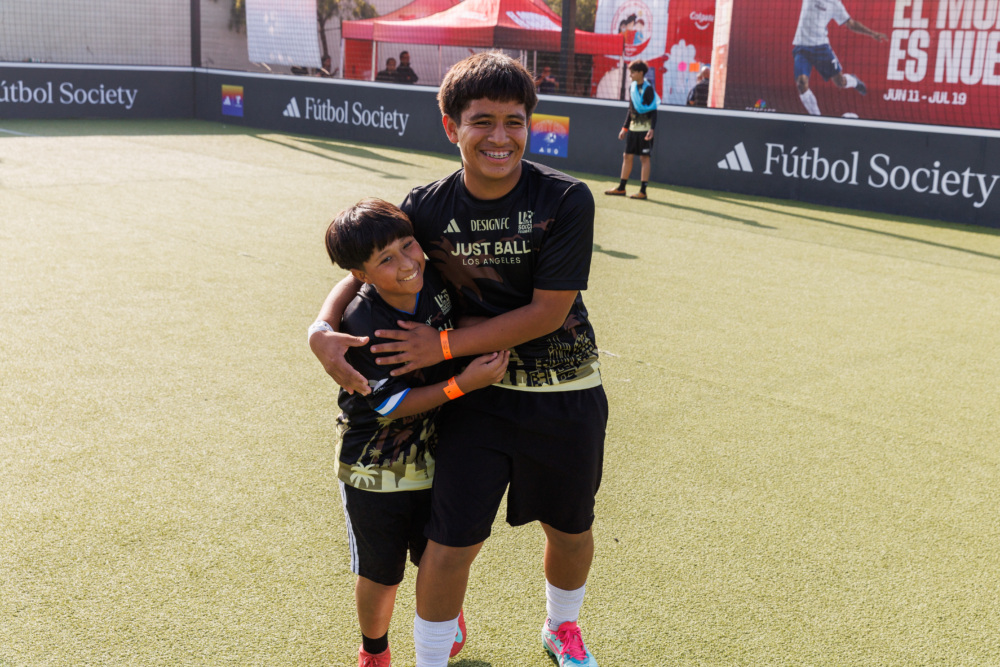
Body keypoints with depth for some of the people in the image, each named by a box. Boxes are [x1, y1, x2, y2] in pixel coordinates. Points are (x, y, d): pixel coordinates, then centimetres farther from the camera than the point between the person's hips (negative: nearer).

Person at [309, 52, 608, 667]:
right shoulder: (428, 208, -9)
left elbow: (548, 312, -19)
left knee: (572, 531, 19)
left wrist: (442, 346, -19)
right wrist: (323, 329, -18)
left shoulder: (567, 200, -17)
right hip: (477, 392, 1)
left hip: (565, 395, 0)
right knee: (451, 543, -3)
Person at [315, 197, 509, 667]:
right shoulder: (362, 327, -26)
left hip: (436, 457, 4)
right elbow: (393, 405, -24)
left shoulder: (438, 284, -12)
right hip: (376, 469, -3)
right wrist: (464, 384, -31)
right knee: (380, 574, 12)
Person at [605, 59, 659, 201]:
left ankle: (643, 191, 0)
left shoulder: (648, 88, -11)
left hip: (645, 128, -7)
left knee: (644, 157, -3)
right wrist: (625, 127, 17)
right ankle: (621, 188, 16)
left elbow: (653, 111, -13)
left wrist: (652, 129, -23)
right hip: (633, 127, 7)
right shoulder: (631, 87, 10)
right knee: (627, 156, 9)